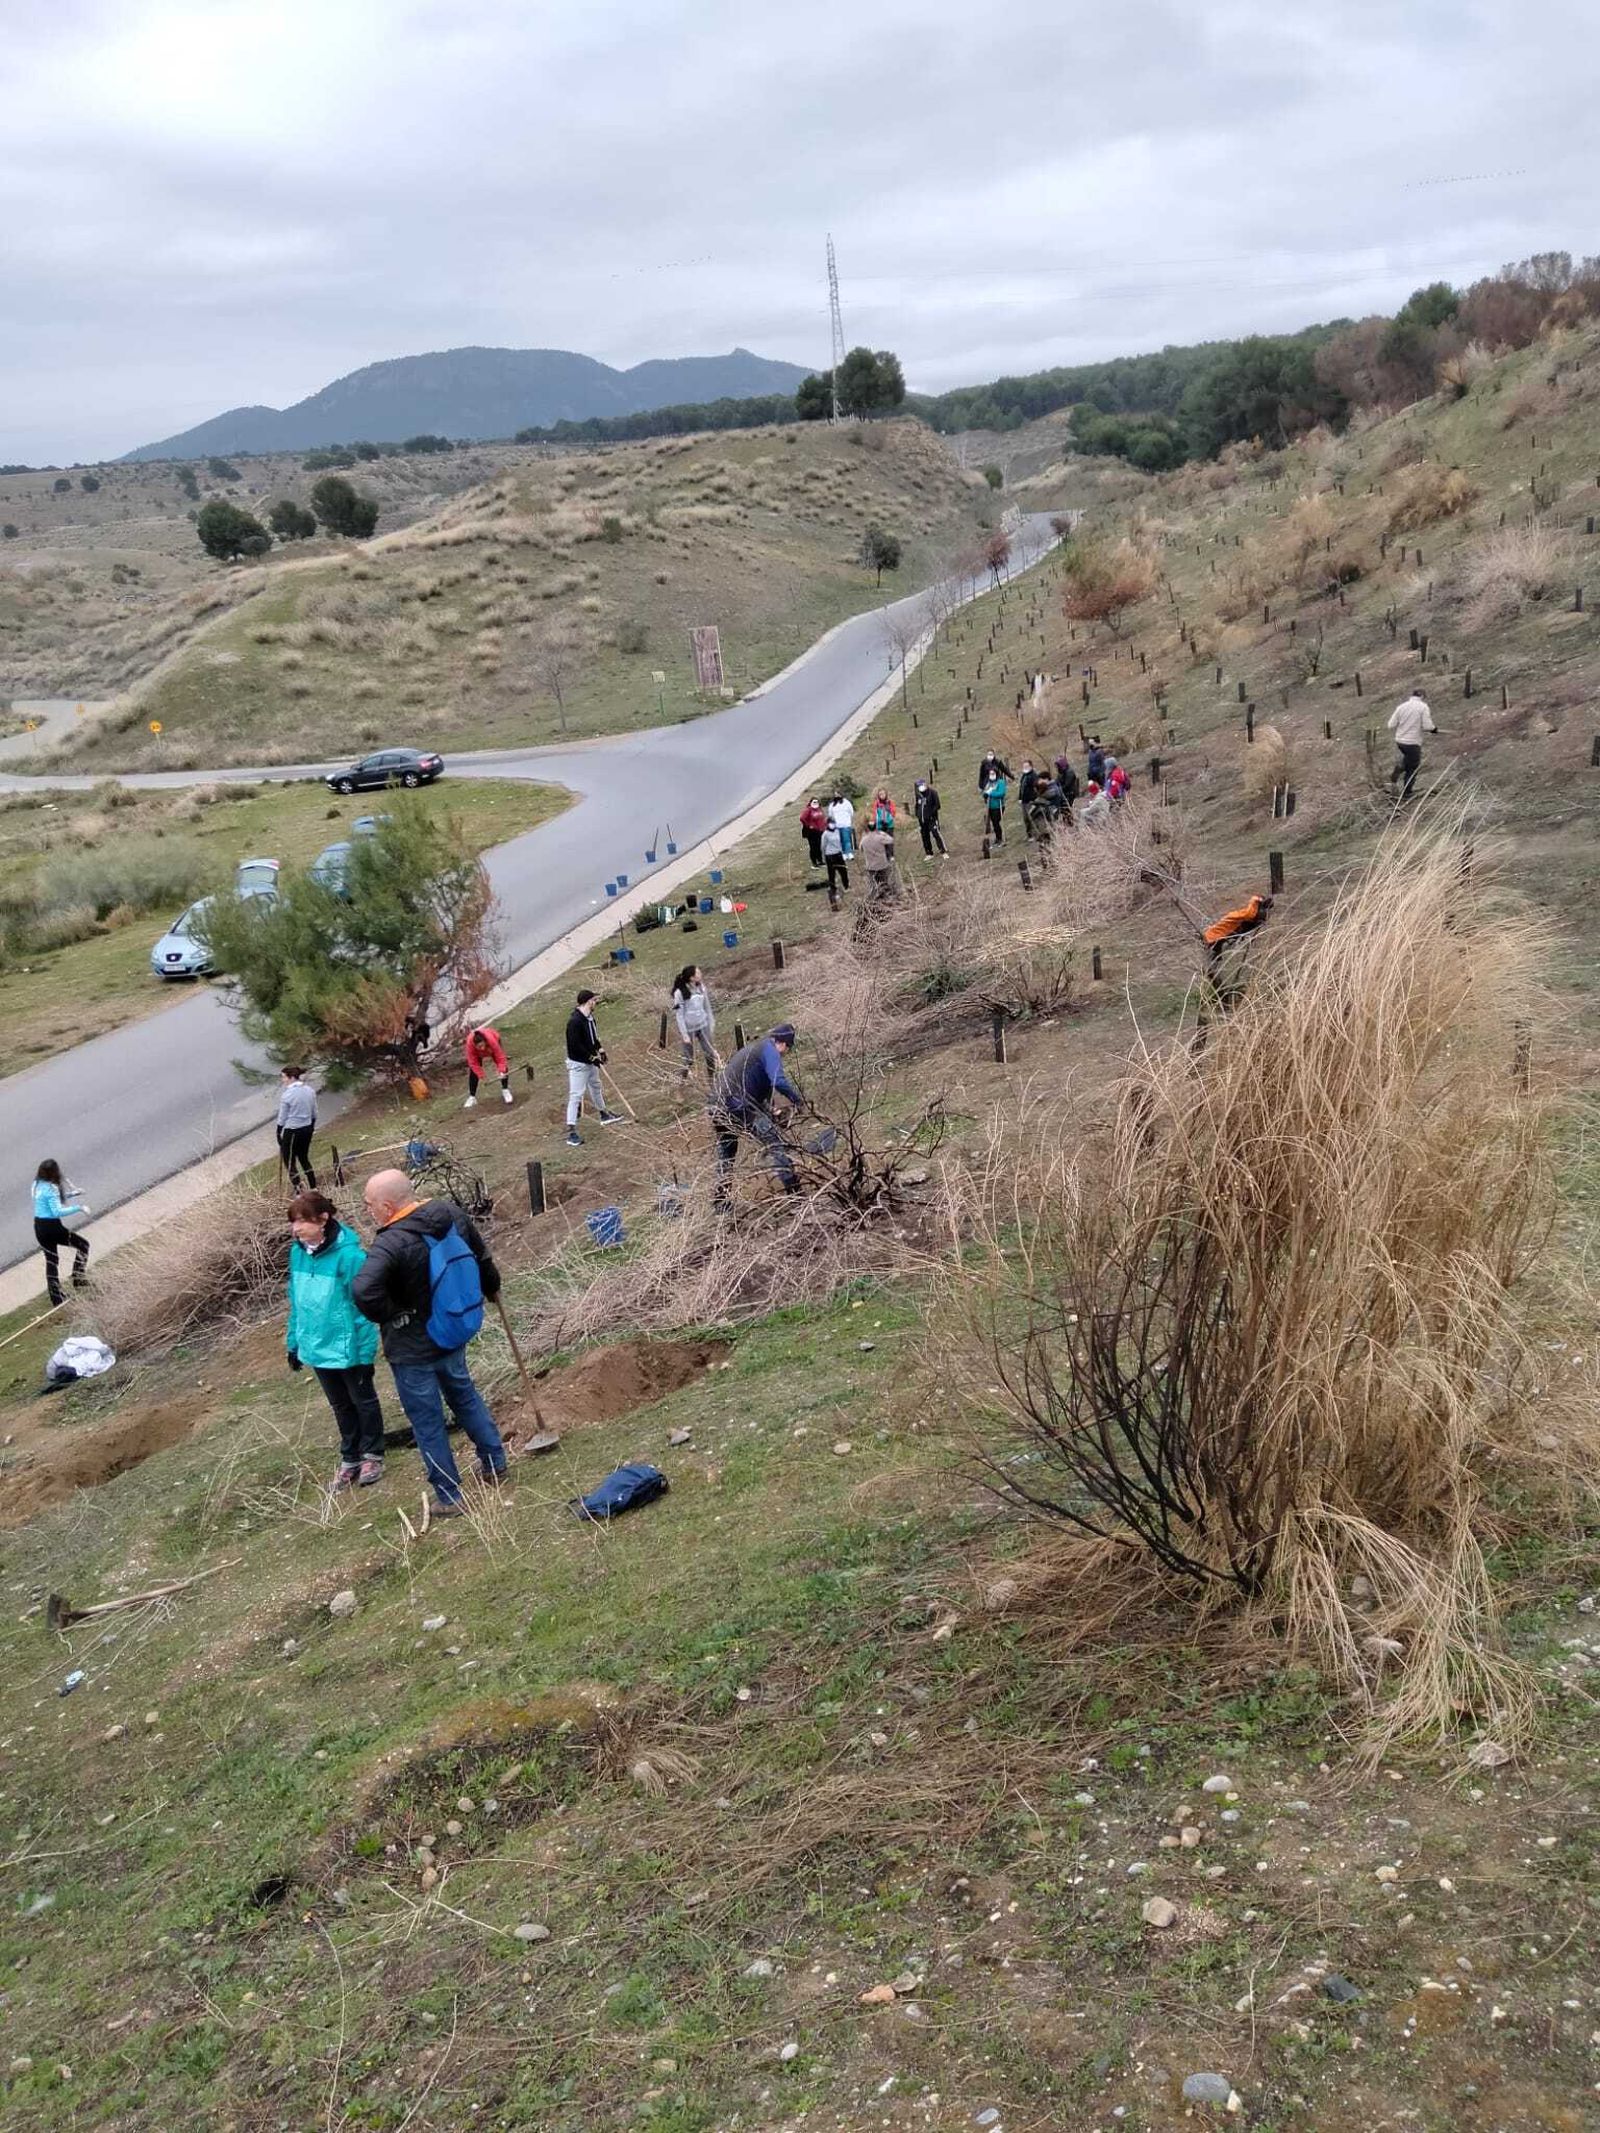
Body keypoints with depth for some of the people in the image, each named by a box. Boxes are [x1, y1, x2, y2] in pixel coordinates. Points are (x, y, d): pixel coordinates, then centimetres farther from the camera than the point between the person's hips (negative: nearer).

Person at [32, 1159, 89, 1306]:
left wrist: (71, 1194, 19)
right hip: (51, 1227, -9)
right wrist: (78, 1208, -24)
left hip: (38, 1226, 9)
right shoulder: (51, 1188, -21)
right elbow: (57, 1212, -27)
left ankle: (58, 1299, 22)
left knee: (51, 1260, 17)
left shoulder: (37, 1184, 5)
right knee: (83, 1244, 8)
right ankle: (78, 1279, 6)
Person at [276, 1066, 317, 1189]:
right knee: (304, 1158, 22)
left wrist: (279, 1137, -1)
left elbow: (282, 1119, -10)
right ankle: (314, 1189, 25)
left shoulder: (286, 1095, -16)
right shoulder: (310, 1091, 2)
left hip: (292, 1132, -7)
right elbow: (314, 1114, 10)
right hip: (307, 1129, 7)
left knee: (289, 1162, 6)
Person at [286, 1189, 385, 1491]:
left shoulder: (349, 1254, -25)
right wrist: (294, 1342, 12)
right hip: (316, 1347, 6)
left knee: (363, 1401, 17)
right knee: (340, 1406, 22)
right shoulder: (298, 1251, -5)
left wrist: (365, 1351, -17)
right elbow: (297, 1301, 8)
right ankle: (350, 1459, 38)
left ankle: (372, 1455, 35)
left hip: (348, 1348, -6)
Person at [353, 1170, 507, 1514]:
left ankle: (450, 1497, 20)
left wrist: (390, 1316, -24)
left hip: (412, 1347, -7)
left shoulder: (391, 1244, -30)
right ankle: (495, 1465, 40)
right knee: (465, 1396, 28)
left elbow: (364, 1290, -45)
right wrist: (491, 1288, 28)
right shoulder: (451, 1214, -8)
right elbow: (480, 1255, 9)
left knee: (427, 1422, 9)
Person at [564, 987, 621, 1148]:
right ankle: (571, 1132, -9)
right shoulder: (575, 1021, -26)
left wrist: (600, 1049, 5)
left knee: (596, 1086, 28)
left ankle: (603, 1114, 50)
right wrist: (592, 1057, -22)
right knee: (576, 1095, -9)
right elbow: (575, 1046, -27)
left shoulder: (590, 1017, 3)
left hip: (591, 1061, 10)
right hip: (578, 1063, -10)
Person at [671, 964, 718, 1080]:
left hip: (703, 1026, 5)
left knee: (711, 1054, 6)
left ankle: (713, 1079, 23)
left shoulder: (701, 987, -2)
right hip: (689, 1029, -5)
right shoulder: (680, 993, -17)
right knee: (689, 1059, 5)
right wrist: (684, 1034, -14)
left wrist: (711, 1023, 13)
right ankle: (682, 1081, 27)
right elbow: (679, 1015, -14)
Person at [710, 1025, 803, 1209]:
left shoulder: (750, 1048, 29)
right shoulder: (769, 1050, 1)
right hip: (740, 1108, -9)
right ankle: (794, 1191, -10)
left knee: (725, 1155, 23)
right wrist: (797, 1099, 0)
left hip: (717, 1107, 9)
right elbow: (779, 1081, -13)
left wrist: (767, 1110, 34)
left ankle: (720, 1201, 27)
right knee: (775, 1144, -4)